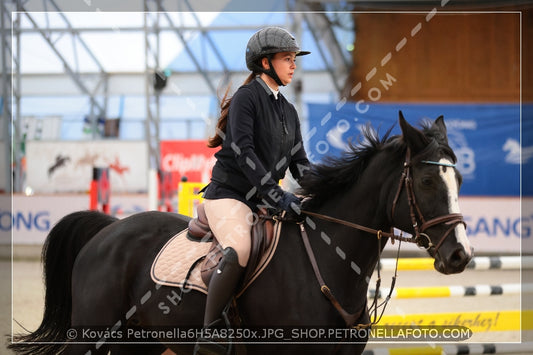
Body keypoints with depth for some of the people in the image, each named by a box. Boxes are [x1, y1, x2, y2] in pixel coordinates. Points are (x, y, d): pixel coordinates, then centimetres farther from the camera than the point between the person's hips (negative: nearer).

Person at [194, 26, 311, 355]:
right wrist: (277, 195, -23)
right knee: (240, 250, -34)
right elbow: (243, 152, -17)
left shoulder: (289, 112, 17)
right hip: (229, 194, -9)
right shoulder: (247, 97, -7)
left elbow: (299, 162, 16)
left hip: (263, 201, 9)